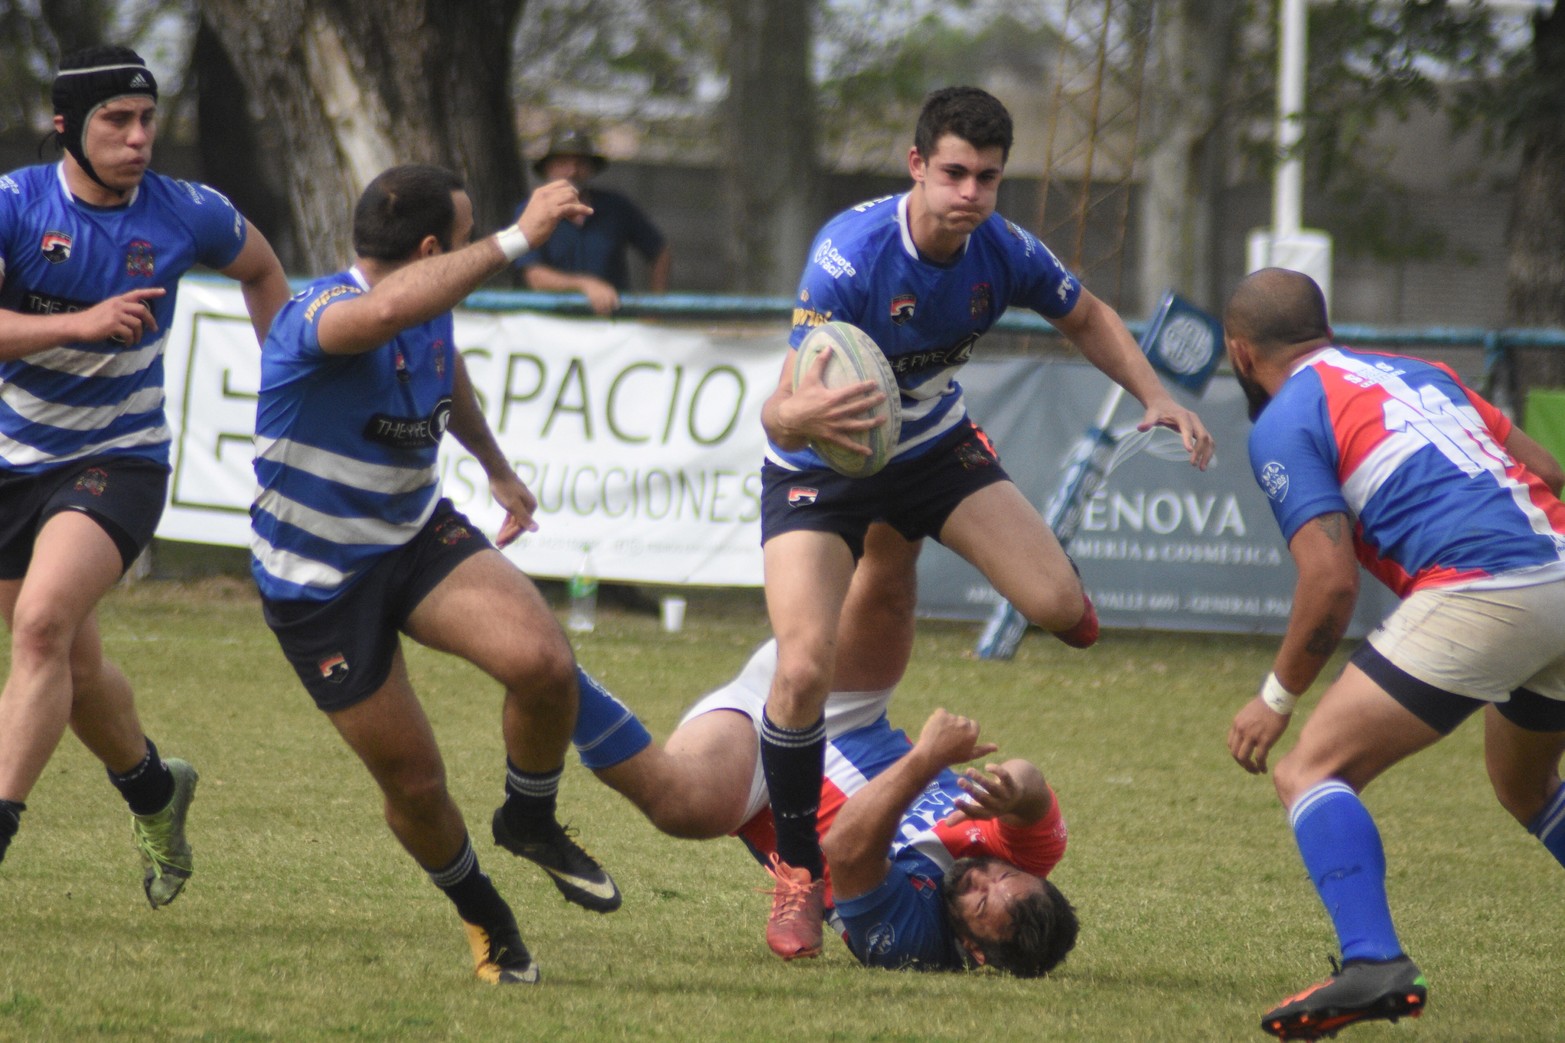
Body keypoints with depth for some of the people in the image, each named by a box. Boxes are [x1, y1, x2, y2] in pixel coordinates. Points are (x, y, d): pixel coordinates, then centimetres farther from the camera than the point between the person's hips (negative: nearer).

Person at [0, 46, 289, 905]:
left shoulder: (187, 215, -8)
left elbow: (261, 270, 16)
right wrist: (80, 324, -33)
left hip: (118, 462, -2)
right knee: (75, 667, 14)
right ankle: (154, 792, 42)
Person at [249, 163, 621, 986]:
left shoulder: (431, 312, -2)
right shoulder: (318, 317, -28)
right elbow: (389, 310, -54)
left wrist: (497, 469, 39)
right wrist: (517, 239, -53)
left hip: (419, 535, 6)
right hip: (318, 582, -6)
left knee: (544, 662, -22)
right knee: (414, 783, -1)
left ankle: (530, 819, 7)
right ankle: (480, 912, 30)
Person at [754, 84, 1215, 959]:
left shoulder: (1004, 253, -17)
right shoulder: (851, 255, -33)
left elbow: (1087, 318, 7)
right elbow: (778, 417, -38)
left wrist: (1156, 396, -8)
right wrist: (801, 415, -62)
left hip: (934, 446, 4)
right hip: (820, 470, -3)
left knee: (1063, 610, -16)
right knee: (806, 671, -21)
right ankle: (799, 876, 1)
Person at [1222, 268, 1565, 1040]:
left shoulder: (1283, 423, 4)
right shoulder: (1416, 374, 26)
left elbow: (1331, 580, -6)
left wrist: (1278, 698, 5)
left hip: (1481, 594, -8)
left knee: (1311, 773, -4)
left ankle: (1373, 964, -25)